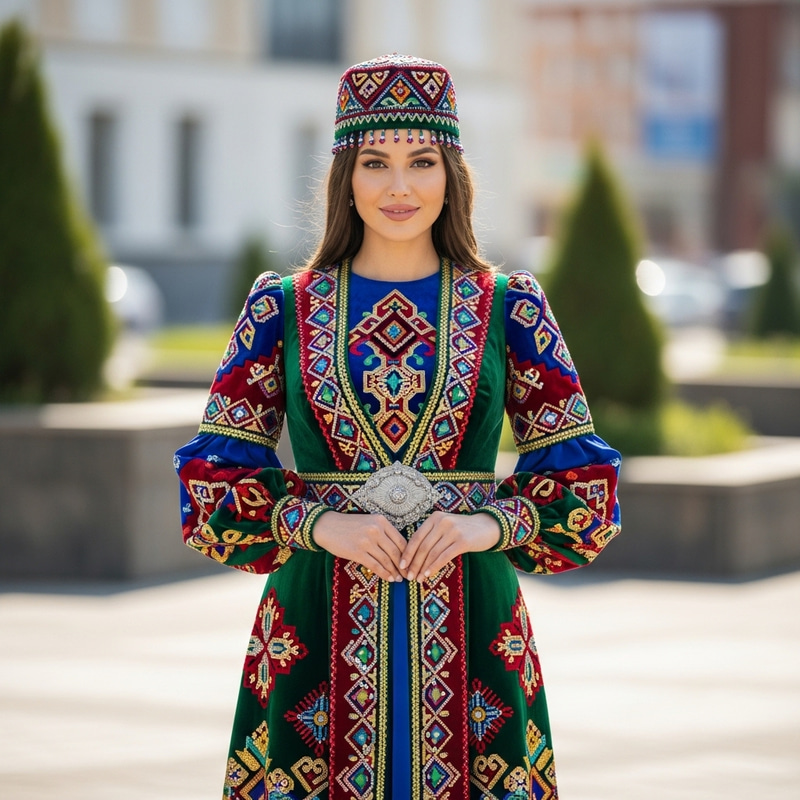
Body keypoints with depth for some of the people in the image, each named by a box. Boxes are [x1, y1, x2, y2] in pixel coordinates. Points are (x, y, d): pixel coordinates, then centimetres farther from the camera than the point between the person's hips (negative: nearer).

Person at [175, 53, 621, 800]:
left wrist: (487, 524, -14)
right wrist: (319, 523, -14)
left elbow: (585, 482, 4)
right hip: (319, 630, 0)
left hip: (469, 630, 0)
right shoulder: (282, 309, 4)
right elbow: (210, 479, 2)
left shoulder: (510, 308, 4)